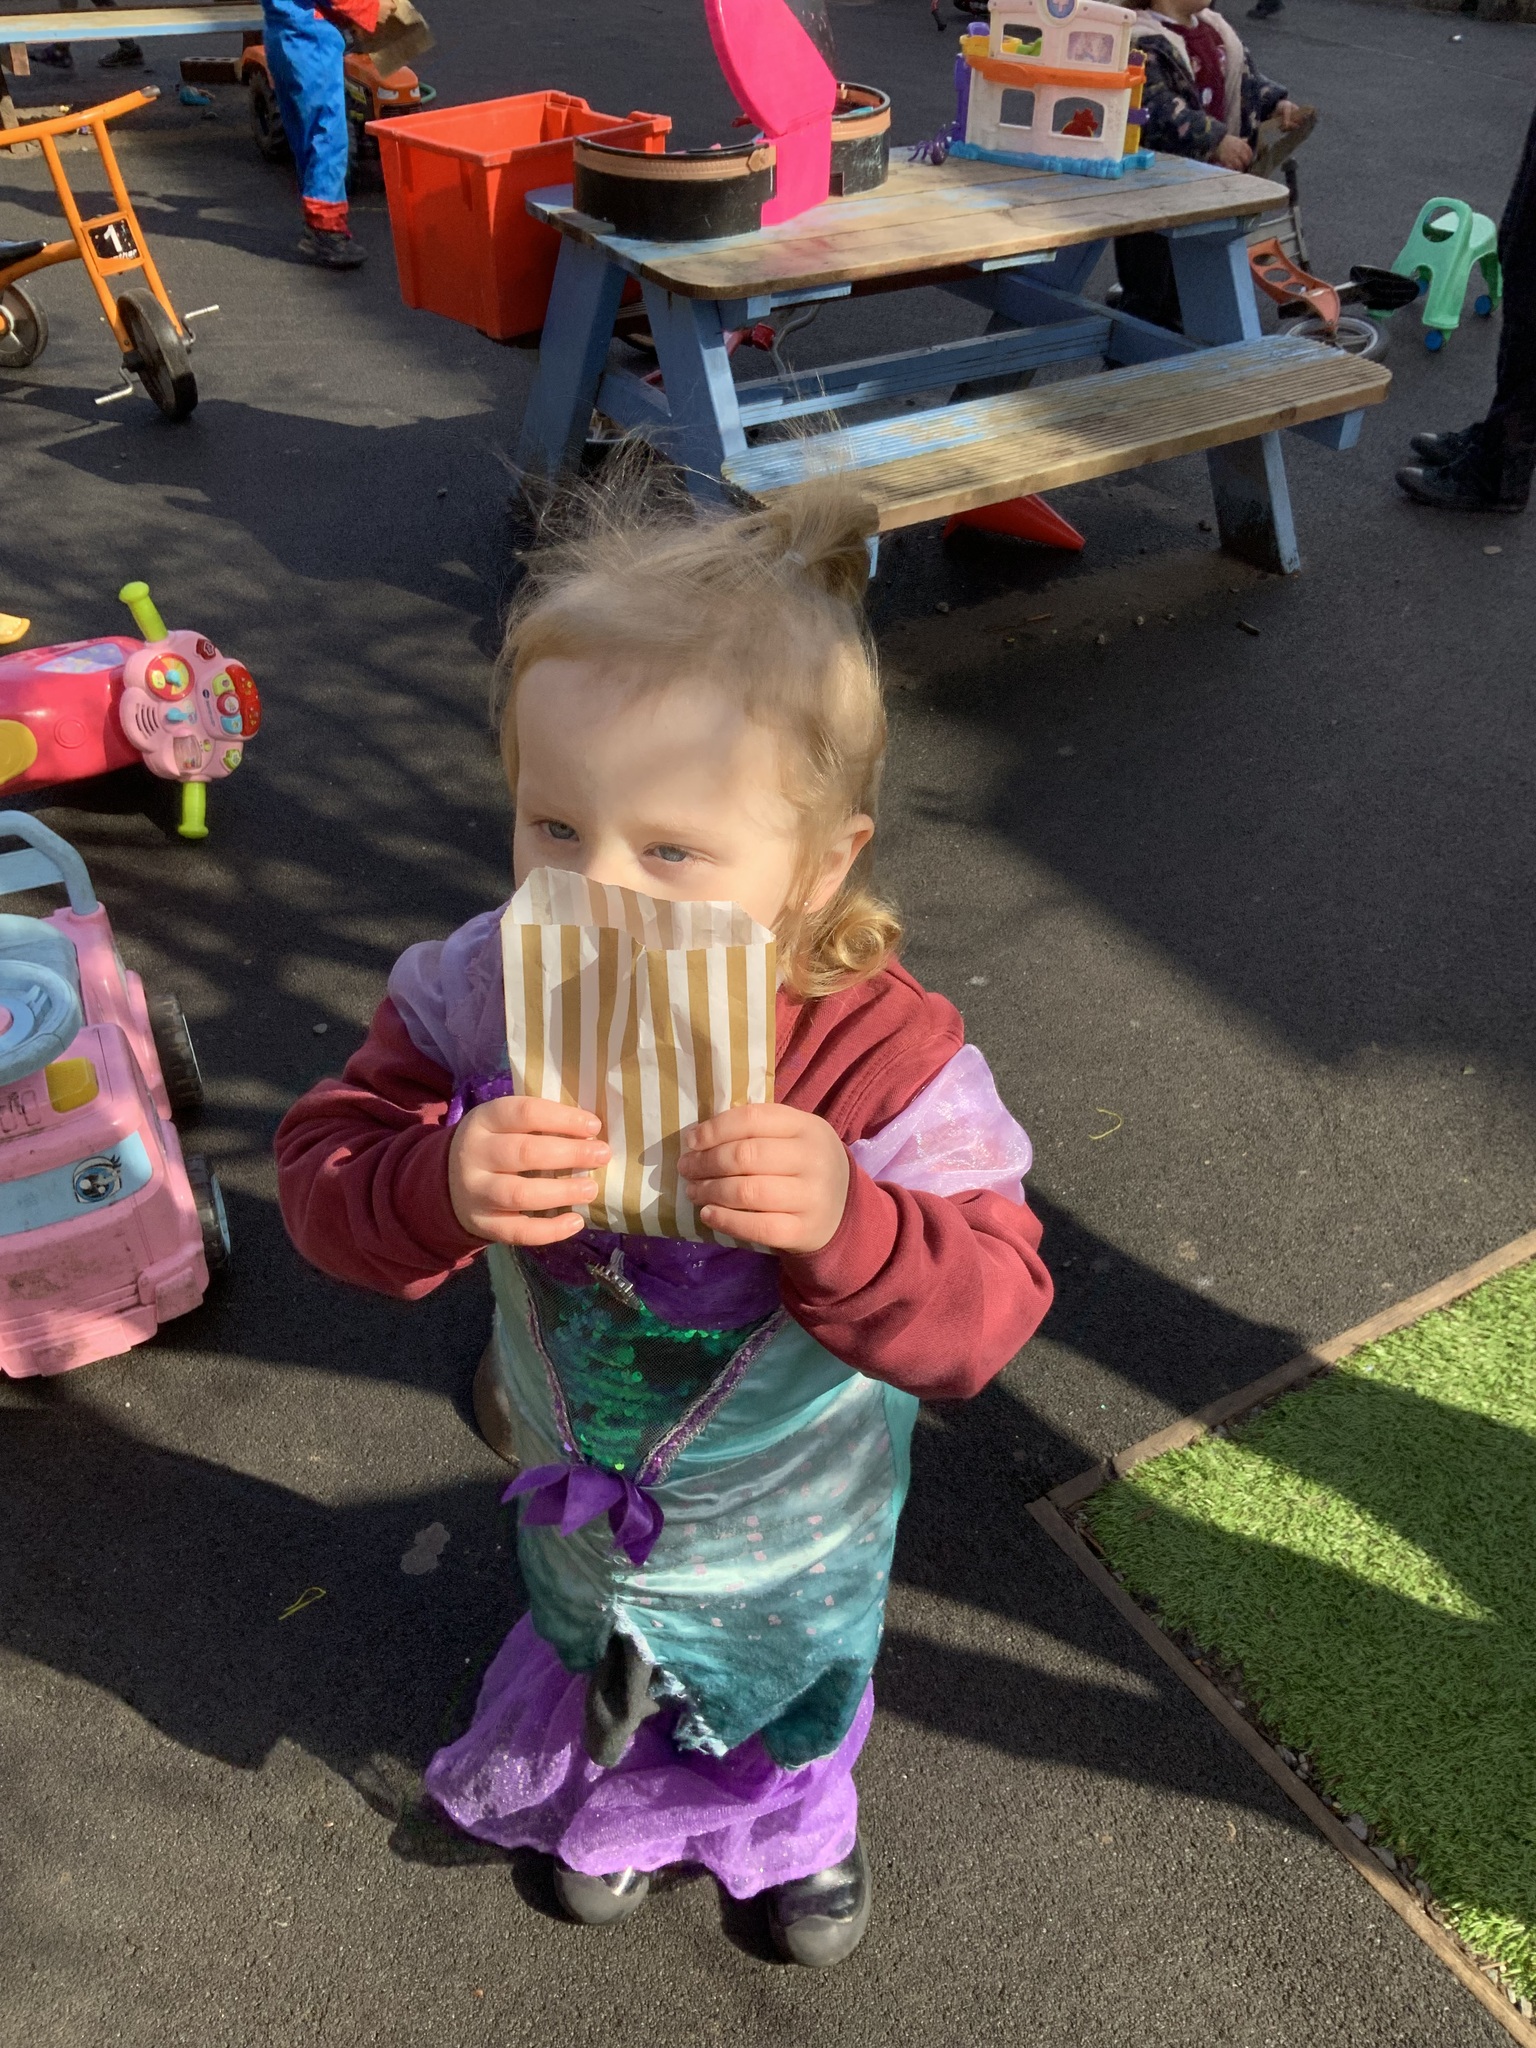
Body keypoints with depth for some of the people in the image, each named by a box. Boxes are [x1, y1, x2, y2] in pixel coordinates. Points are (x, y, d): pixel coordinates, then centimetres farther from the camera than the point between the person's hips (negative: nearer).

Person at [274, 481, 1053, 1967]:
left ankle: (797, 1822, 70)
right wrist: (444, 1183, -45)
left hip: (796, 1510, -1)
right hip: (577, 1488, 2)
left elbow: (985, 1311, -35)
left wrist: (844, 1218, -55)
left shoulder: (884, 1057, -37)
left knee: (799, 1690, 32)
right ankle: (613, 1802, 73)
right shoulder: (485, 997, -28)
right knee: (587, 1651, 36)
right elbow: (322, 1168, -23)